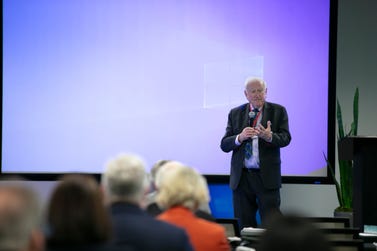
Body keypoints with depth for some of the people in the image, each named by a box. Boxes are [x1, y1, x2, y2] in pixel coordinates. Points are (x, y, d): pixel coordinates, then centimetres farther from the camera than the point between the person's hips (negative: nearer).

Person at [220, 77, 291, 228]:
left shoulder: (278, 111, 5)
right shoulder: (235, 113, 10)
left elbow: (285, 138, -7)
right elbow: (224, 145, 4)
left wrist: (269, 136, -28)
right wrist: (240, 137, -16)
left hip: (267, 176, -2)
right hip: (241, 177, 2)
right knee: (245, 225, 6)